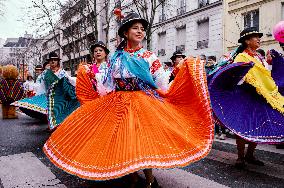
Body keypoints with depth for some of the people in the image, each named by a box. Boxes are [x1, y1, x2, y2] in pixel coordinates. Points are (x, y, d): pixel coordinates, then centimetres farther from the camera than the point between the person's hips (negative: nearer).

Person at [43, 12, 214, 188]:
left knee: (144, 141, -6)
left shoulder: (150, 56, 2)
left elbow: (163, 87, -1)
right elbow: (108, 87, 10)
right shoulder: (116, 58, 7)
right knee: (123, 141, 5)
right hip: (119, 106, 3)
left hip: (144, 105, -2)